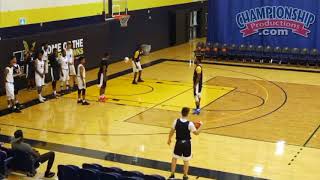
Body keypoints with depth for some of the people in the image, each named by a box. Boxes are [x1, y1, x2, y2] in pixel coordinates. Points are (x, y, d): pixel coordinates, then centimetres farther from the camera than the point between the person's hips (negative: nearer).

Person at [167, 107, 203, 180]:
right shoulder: (190, 124, -20)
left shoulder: (176, 121, -12)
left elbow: (172, 131, -1)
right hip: (186, 143, -2)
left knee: (174, 158, 19)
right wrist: (201, 125, 4)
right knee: (186, 160, 13)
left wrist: (169, 139, 15)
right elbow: (197, 133, -9)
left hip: (178, 142, 2)